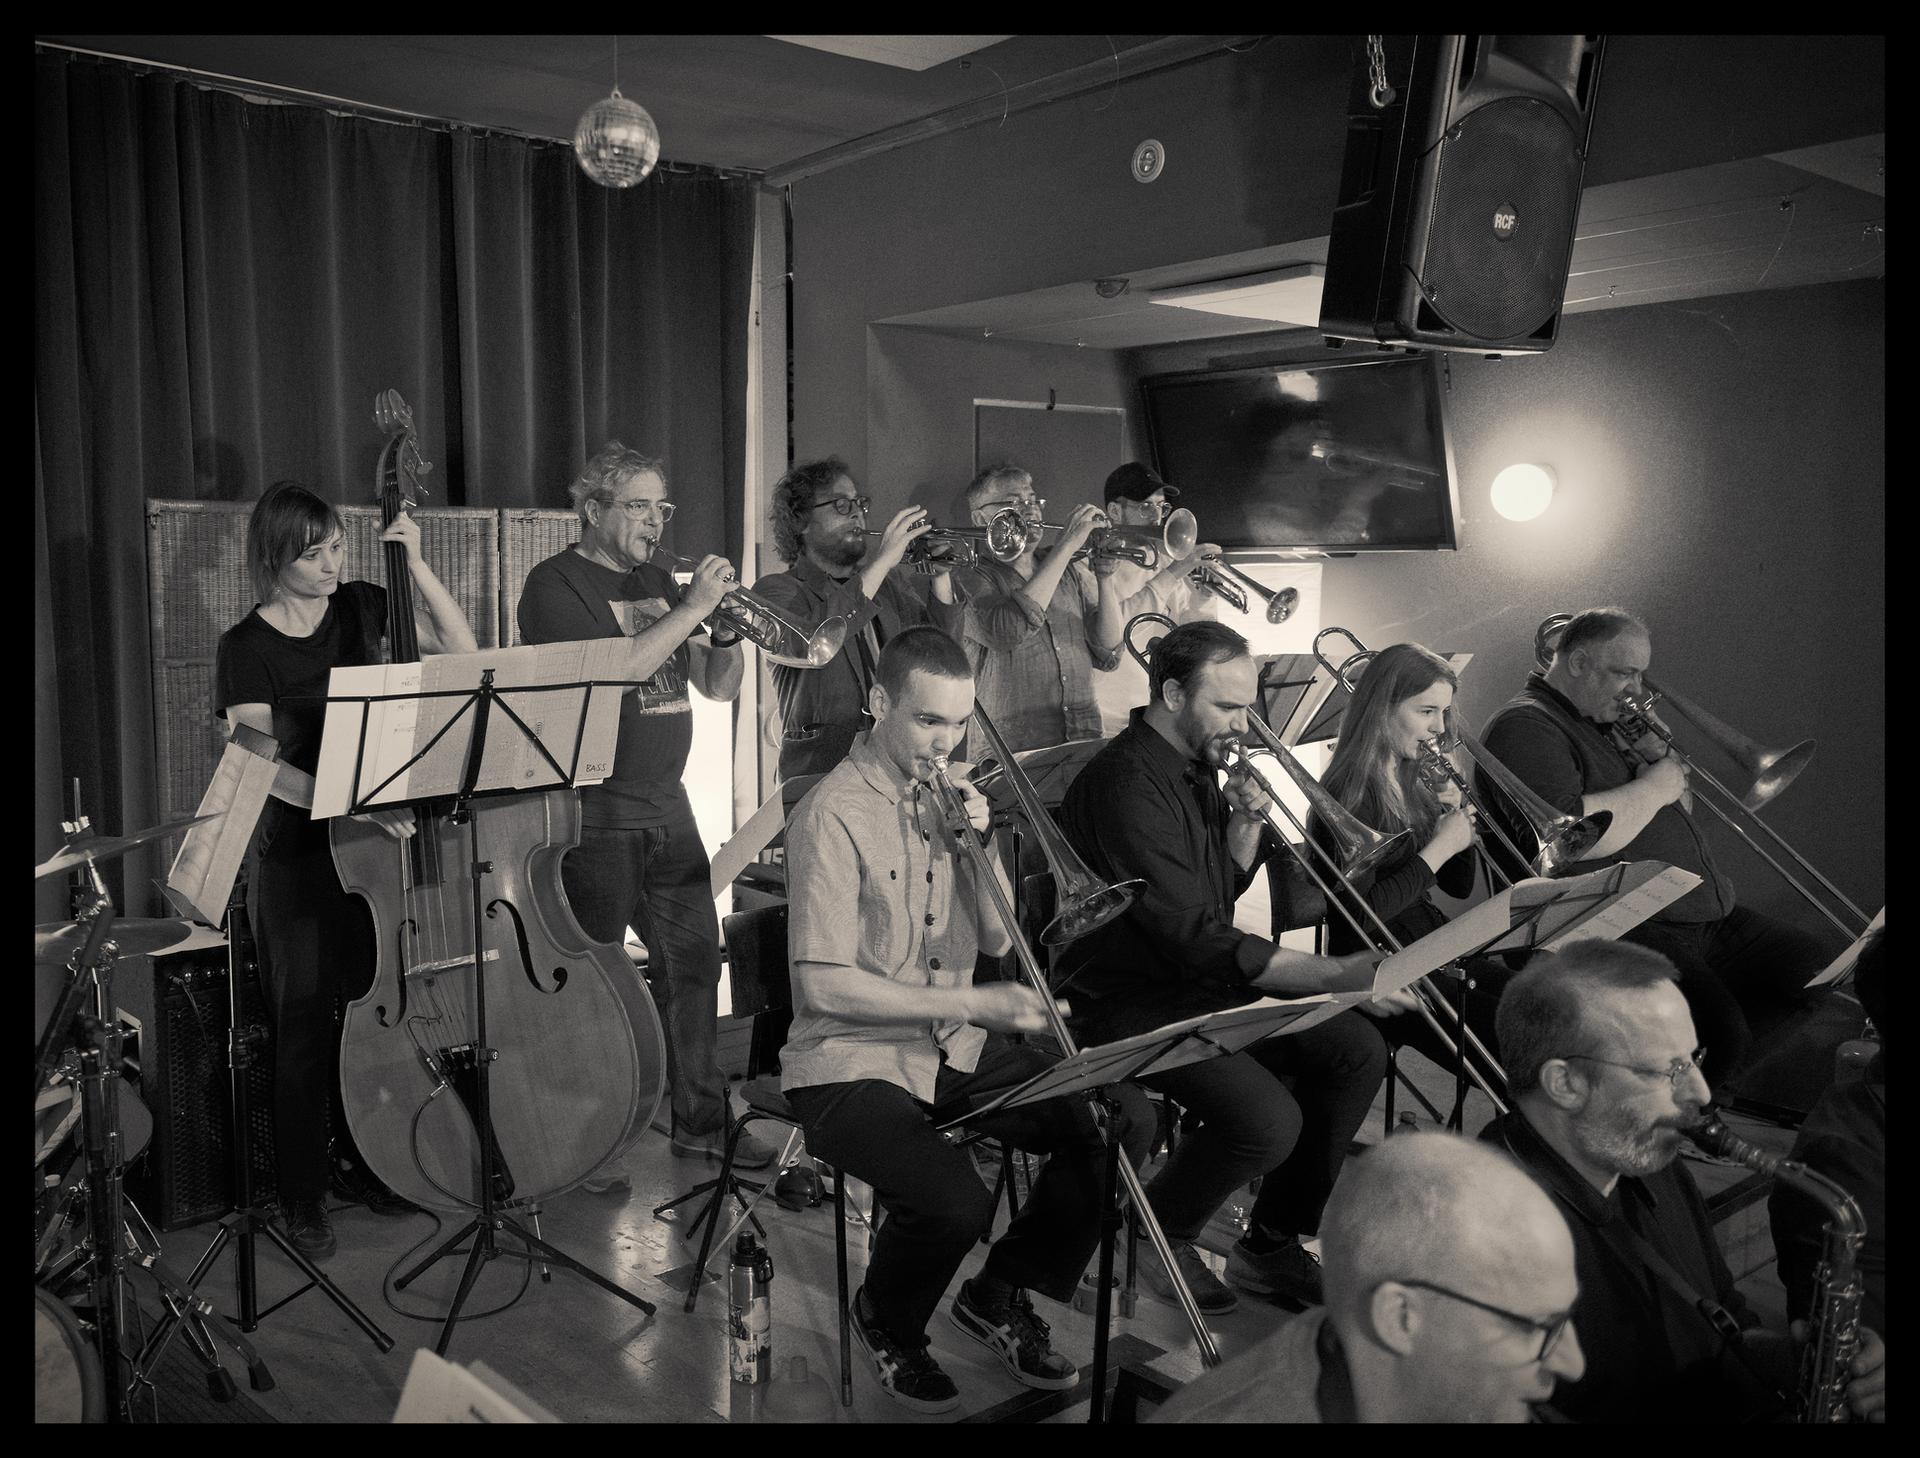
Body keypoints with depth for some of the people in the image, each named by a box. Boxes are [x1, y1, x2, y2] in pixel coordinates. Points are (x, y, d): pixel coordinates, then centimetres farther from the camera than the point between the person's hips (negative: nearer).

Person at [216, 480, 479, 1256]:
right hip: (294, 853, -4)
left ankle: (362, 1163, 31)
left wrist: (416, 566, -12)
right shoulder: (246, 650, -10)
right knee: (304, 1027, 3)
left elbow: (462, 647, -2)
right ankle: (302, 1197, 19)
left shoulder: (360, 607, 2)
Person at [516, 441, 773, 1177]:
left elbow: (718, 687, 14)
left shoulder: (657, 583, 16)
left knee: (695, 961, 11)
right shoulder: (557, 584, -6)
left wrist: (725, 628, -5)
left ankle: (700, 1119, 25)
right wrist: (692, 608, -19)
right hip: (593, 817, -7)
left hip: (667, 808, 7)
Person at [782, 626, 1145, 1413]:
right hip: (851, 1061, -7)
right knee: (955, 1201, -30)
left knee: (1114, 1124, -9)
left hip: (954, 1049, 7)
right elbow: (823, 986, -20)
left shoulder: (948, 793, 7)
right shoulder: (834, 814, -16)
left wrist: (980, 841, -11)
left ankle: (1000, 1296, 14)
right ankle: (886, 1324, 7)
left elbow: (997, 938, 7)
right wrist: (976, 1005, -21)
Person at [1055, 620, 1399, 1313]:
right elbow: (1193, 936, -29)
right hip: (1130, 1002, -9)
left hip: (1205, 979, 10)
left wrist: (1247, 821, -5)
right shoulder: (1126, 784, -24)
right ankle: (1155, 1234, 4)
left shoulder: (1194, 764, 7)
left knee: (1357, 1050, -2)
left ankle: (1271, 1244, 12)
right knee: (1269, 1119, -26)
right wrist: (1335, 974, -30)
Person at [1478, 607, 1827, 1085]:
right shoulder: (1525, 727, -10)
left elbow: (1674, 813, 30)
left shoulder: (1611, 721, 22)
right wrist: (1654, 786, -11)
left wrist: (1658, 755, 8)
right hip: (1619, 931, -10)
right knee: (1716, 1031, -30)